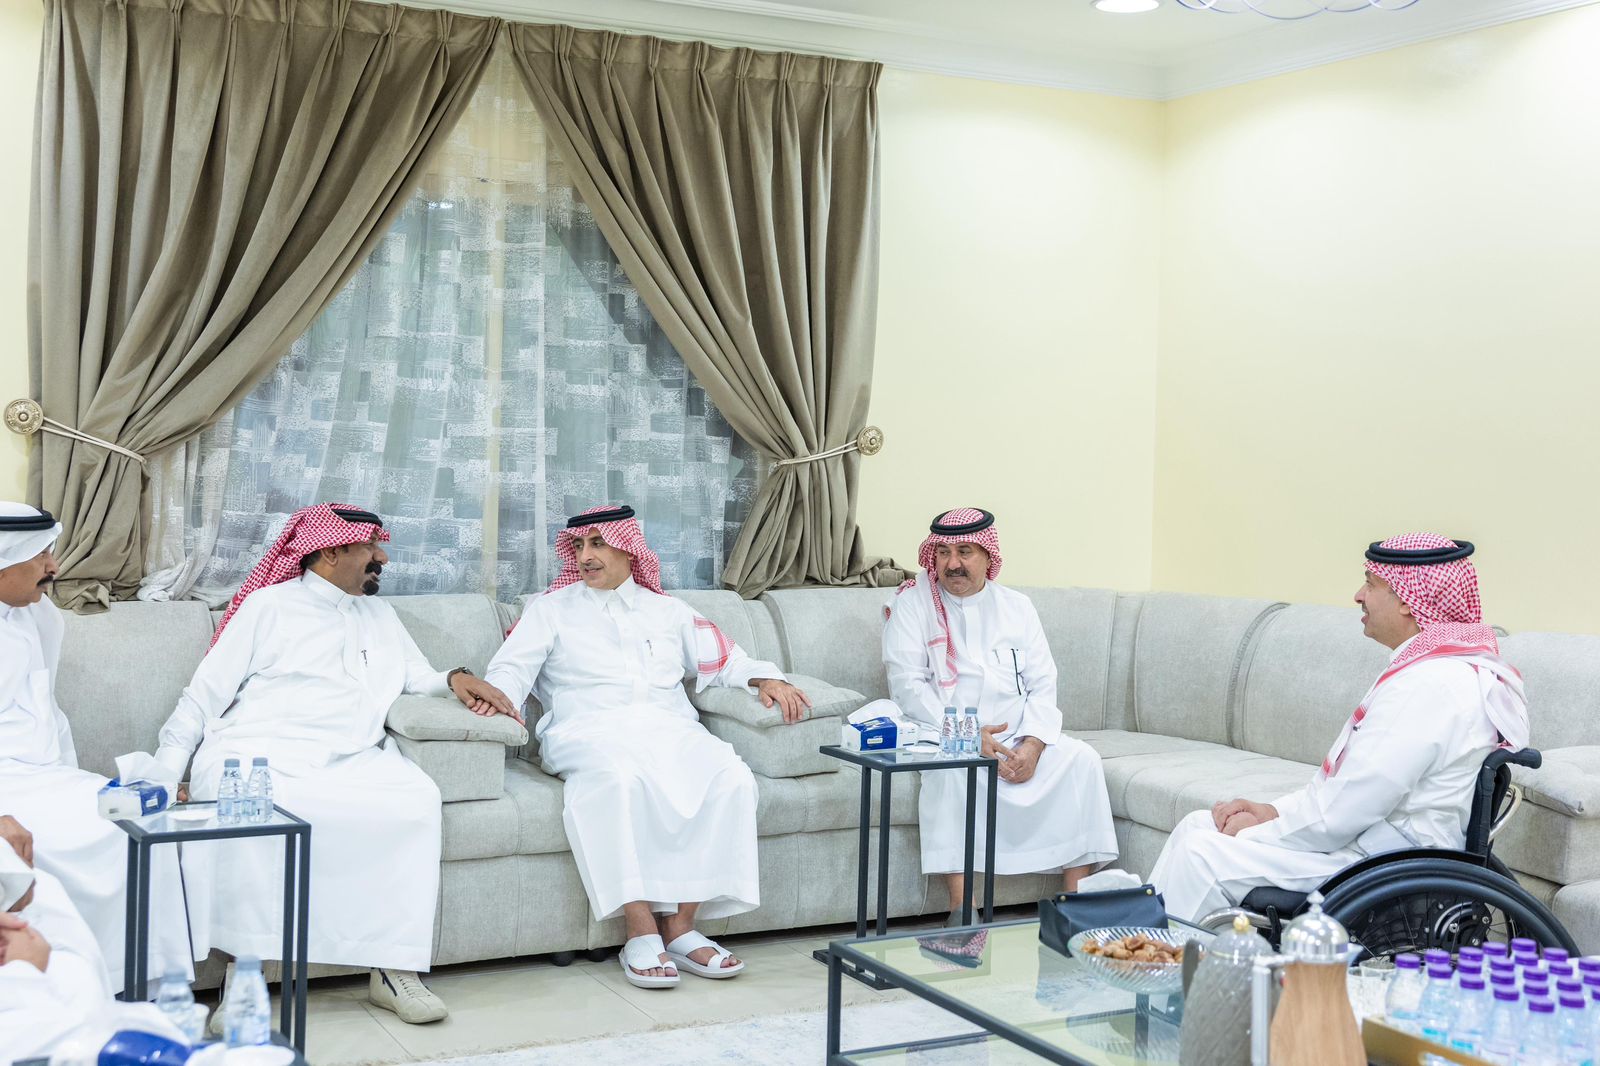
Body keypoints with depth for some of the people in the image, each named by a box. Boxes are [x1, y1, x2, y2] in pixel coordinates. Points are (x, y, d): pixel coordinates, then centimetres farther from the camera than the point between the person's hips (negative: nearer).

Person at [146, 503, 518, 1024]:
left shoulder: (379, 614, 27)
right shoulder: (269, 604, 12)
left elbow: (418, 677, 27)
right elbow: (204, 696, 10)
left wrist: (456, 678, 3)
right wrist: (167, 771, -2)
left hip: (350, 761, 3)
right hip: (257, 754, -3)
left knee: (417, 797, -29)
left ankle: (394, 968, -24)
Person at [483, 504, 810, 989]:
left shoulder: (667, 610, 26)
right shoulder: (550, 609, 20)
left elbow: (724, 660, 28)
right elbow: (511, 668, 8)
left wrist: (766, 680, 9)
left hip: (669, 727, 3)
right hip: (591, 731, -3)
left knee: (730, 777, -29)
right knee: (620, 777, -40)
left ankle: (680, 925, -25)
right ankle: (641, 930, -35)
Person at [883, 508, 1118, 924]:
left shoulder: (1017, 607, 14)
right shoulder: (912, 604, 3)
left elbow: (1042, 685, 8)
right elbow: (907, 684, -8)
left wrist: (1033, 744, -12)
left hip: (1019, 738, 4)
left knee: (1081, 759, -20)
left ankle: (1075, 900, -18)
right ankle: (960, 906, -35)